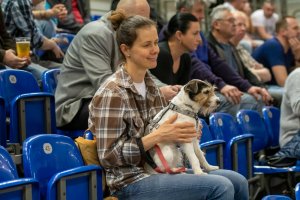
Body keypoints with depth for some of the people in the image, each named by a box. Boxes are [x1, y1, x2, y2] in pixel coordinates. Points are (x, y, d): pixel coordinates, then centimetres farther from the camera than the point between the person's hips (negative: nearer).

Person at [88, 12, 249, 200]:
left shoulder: (150, 84, 9)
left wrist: (180, 133, -2)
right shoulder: (112, 92, -15)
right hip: (132, 182, -8)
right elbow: (109, 156, -18)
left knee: (238, 181, -2)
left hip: (157, 170, 8)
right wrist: (157, 136, -21)